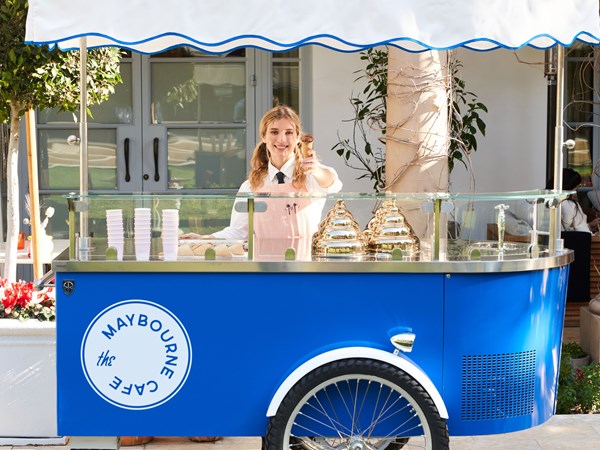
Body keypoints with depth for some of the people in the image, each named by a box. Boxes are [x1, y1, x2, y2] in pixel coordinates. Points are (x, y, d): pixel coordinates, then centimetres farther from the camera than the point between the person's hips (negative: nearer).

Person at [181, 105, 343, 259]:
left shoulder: (309, 174, 1)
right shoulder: (251, 186, 11)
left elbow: (331, 184, -21)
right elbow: (239, 231, 10)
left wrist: (316, 171, -43)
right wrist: (204, 239, -6)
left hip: (305, 267, -1)